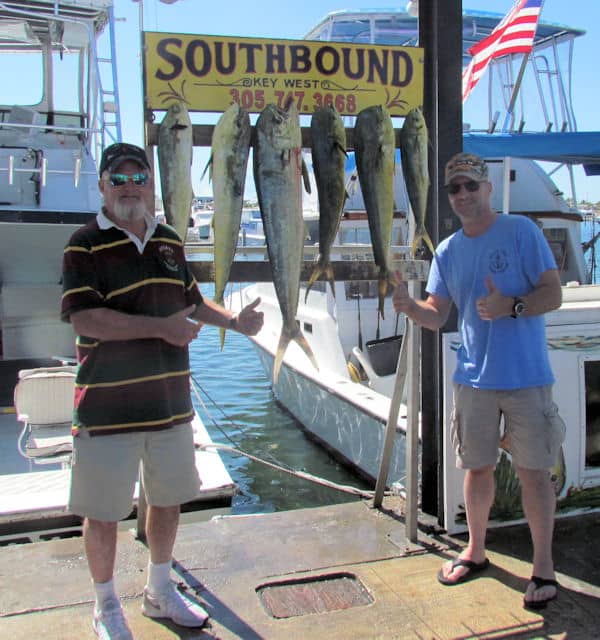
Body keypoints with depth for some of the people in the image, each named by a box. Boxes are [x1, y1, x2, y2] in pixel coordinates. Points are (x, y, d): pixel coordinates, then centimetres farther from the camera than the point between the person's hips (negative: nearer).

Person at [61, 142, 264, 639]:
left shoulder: (169, 241, 10)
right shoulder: (86, 244, -9)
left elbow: (191, 300, 22)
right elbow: (84, 318, -21)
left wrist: (233, 320, 7)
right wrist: (160, 327, -26)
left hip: (170, 401, 6)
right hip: (108, 406, -5)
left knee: (168, 499, 18)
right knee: (103, 511, 8)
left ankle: (160, 590, 39)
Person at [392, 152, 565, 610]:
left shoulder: (521, 231, -5)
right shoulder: (447, 251, 9)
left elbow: (553, 295, -9)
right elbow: (437, 316, 7)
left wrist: (510, 306, -26)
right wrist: (410, 306, -14)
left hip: (526, 377, -4)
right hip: (474, 378, 4)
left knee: (534, 470, 4)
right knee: (477, 467, 14)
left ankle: (544, 566, 20)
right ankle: (476, 551, 32)